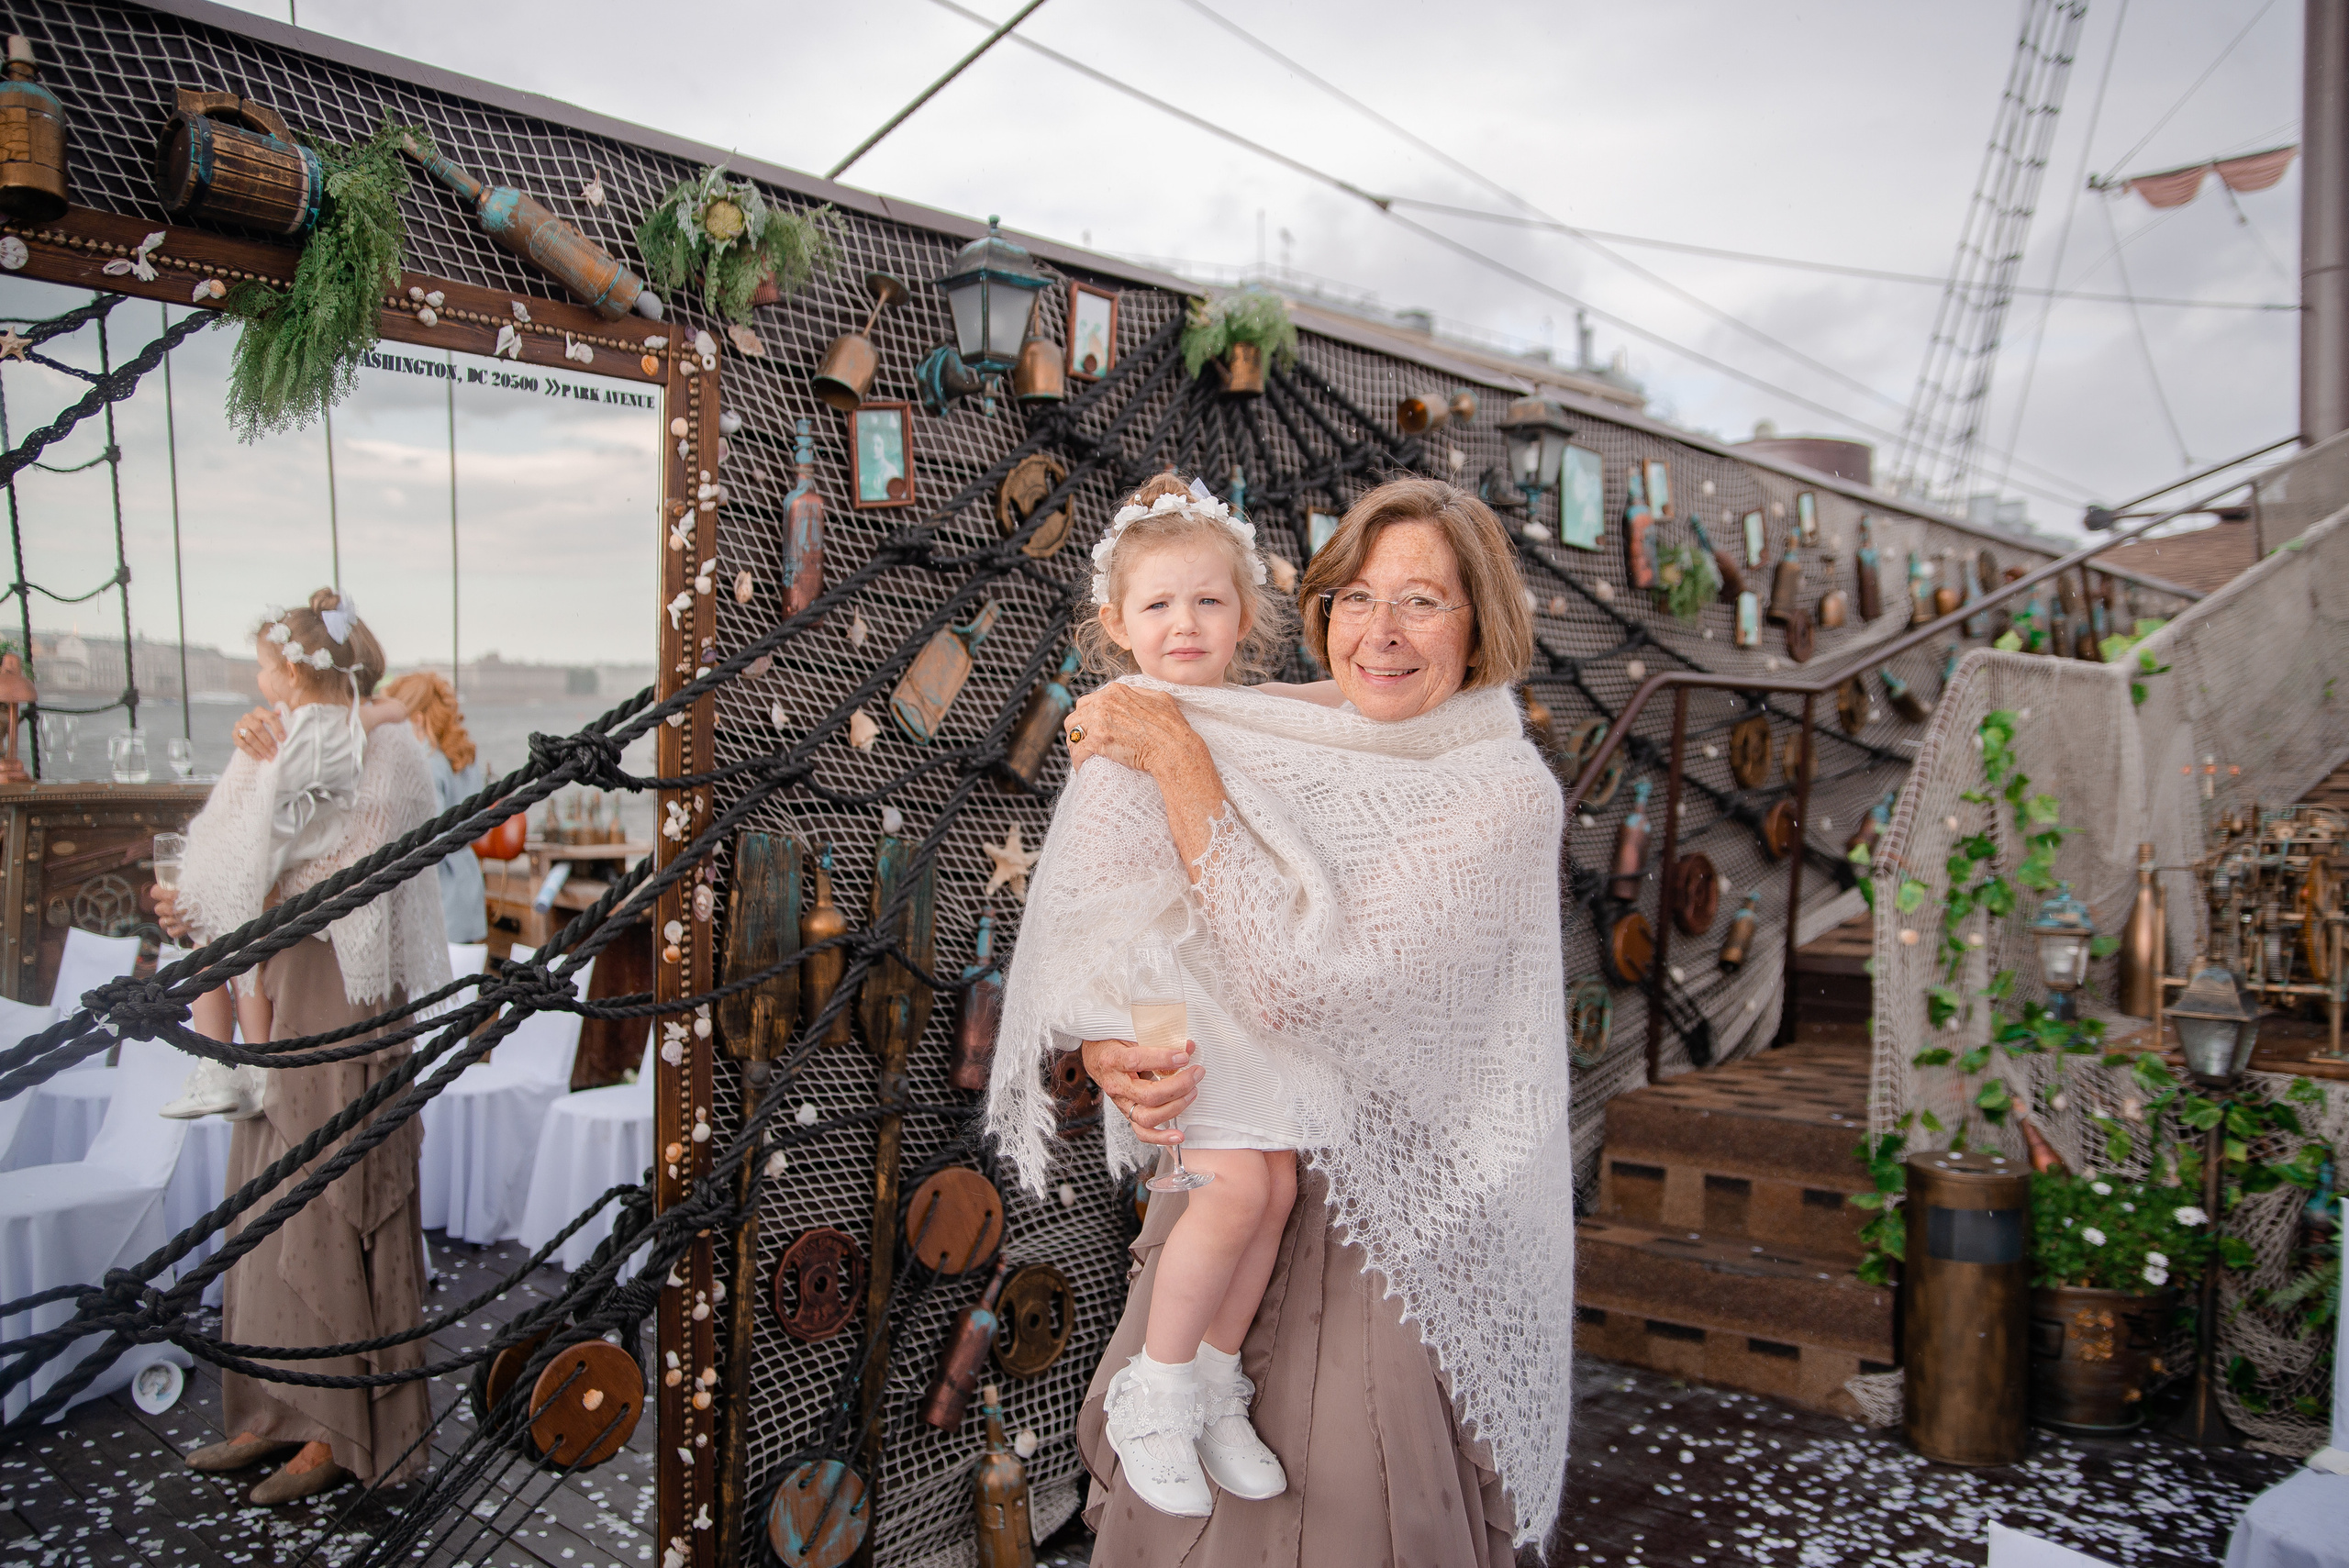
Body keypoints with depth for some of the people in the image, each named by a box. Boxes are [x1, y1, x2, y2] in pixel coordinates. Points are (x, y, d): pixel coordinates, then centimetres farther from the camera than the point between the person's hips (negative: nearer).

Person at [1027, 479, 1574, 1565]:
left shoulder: (1501, 791, -14)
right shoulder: (1275, 761, 3)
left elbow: (1303, 979, -26)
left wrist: (1176, 757, -21)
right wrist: (1105, 1051, -17)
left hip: (1389, 1237, -5)